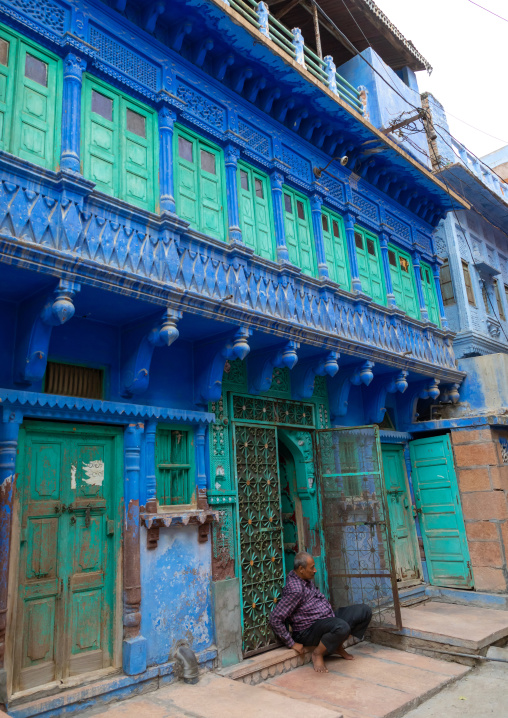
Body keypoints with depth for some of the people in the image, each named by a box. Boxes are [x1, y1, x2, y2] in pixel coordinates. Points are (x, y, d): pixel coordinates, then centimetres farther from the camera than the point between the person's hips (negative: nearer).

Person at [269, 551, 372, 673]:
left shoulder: (307, 579, 5)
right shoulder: (294, 590, -25)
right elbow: (275, 618, -27)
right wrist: (291, 643, -20)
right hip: (309, 630, -9)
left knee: (365, 611, 1)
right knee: (342, 627, -40)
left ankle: (338, 646, 14)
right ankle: (318, 654, -11)